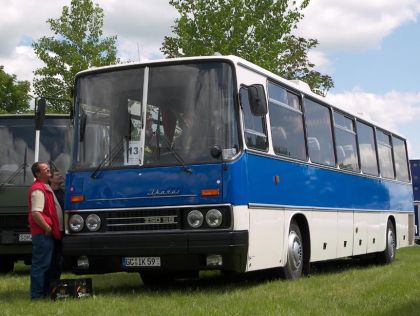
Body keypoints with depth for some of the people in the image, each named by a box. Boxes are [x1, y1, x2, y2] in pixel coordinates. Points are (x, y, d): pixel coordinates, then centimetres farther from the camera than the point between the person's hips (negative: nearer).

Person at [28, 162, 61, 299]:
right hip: (42, 233, -11)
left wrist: (52, 228, 18)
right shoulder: (38, 189, -16)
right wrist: (47, 228, -17)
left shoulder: (45, 187, 17)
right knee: (40, 264, -6)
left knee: (46, 263, 16)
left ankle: (45, 291, 24)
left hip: (47, 232, 11)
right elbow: (35, 213, -24)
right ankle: (37, 295, -1)